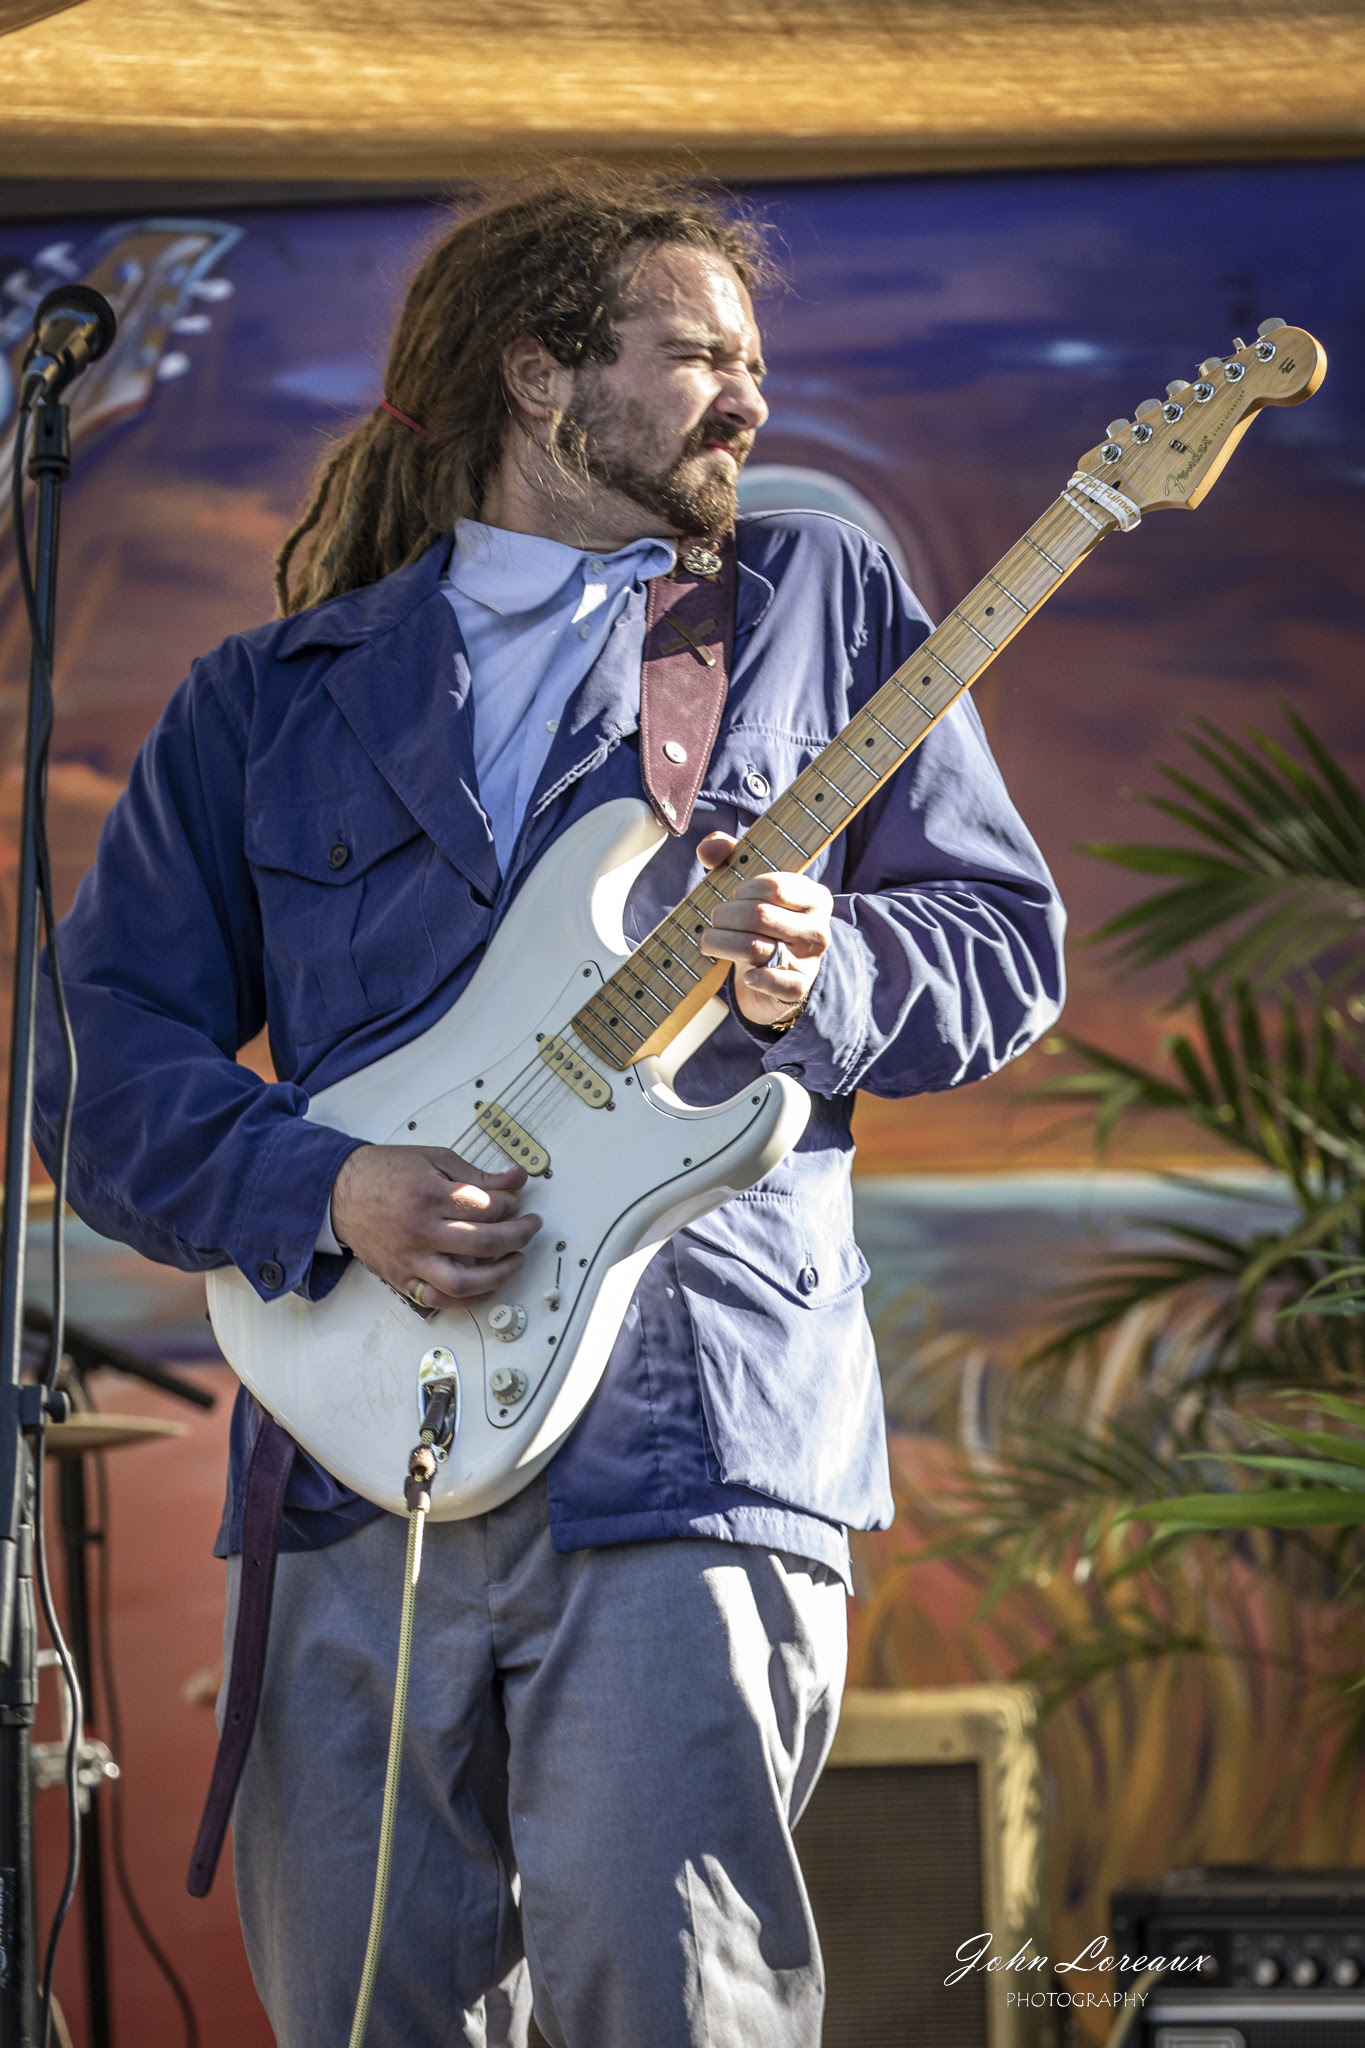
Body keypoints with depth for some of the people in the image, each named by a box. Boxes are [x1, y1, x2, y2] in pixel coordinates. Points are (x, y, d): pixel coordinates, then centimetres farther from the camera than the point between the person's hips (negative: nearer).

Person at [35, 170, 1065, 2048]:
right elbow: (107, 1049, 10)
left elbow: (1007, 940, 13)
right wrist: (322, 1193, -8)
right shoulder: (269, 698, 15)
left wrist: (825, 977, -8)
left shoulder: (819, 601, 15)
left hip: (686, 1447, -2)